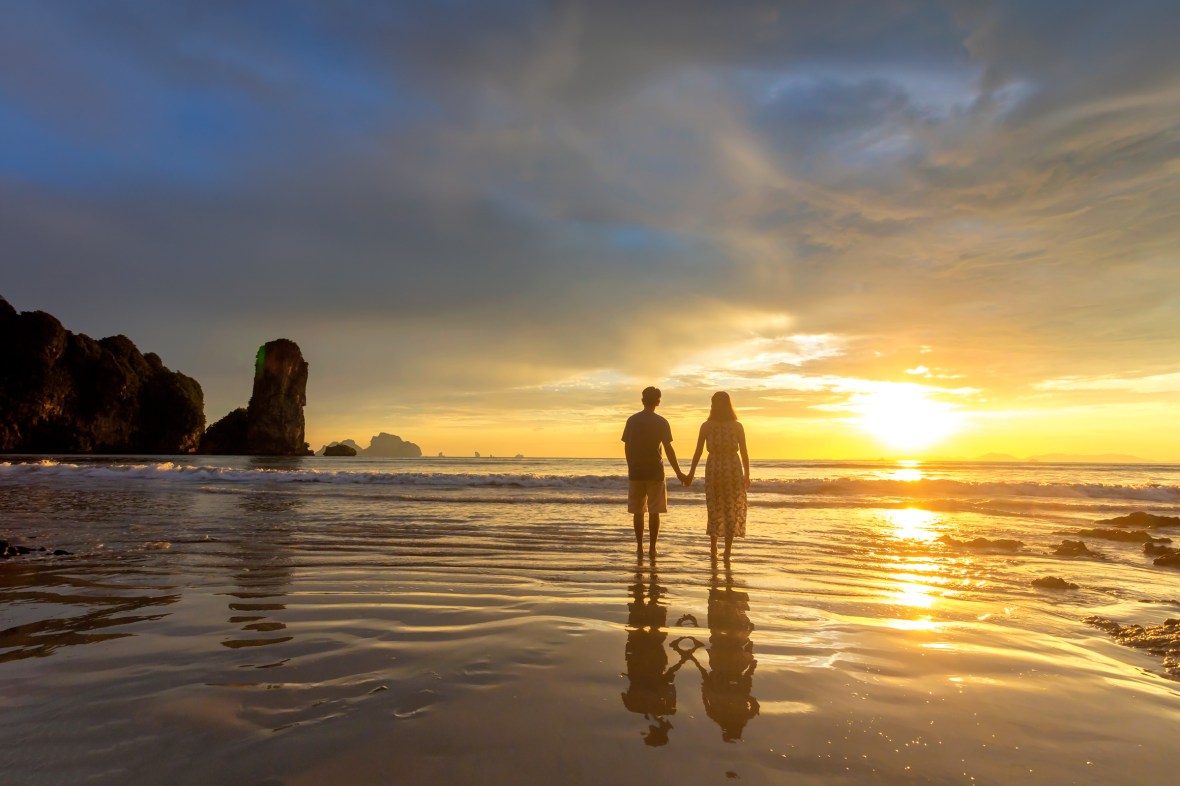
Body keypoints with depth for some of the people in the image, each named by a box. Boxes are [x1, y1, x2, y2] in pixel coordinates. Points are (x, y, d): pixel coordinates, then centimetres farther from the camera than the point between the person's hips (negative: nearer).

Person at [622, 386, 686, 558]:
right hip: (655, 472, -2)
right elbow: (668, 449, -8)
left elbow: (627, 447, 4)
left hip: (635, 472, 2)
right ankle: (652, 548, 5)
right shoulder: (661, 422, -5)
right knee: (654, 511, 4)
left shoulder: (632, 420, 2)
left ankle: (639, 548, 11)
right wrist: (678, 473, -2)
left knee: (638, 512, 9)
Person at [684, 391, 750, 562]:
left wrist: (691, 474, 6)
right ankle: (727, 552, 6)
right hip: (733, 470, 0)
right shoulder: (737, 426, -3)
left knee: (715, 509, 14)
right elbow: (744, 453, -1)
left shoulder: (706, 426, -3)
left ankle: (714, 549, 16)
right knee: (732, 510, 8)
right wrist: (747, 475, 11)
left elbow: (698, 452, -2)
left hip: (714, 469, 1)